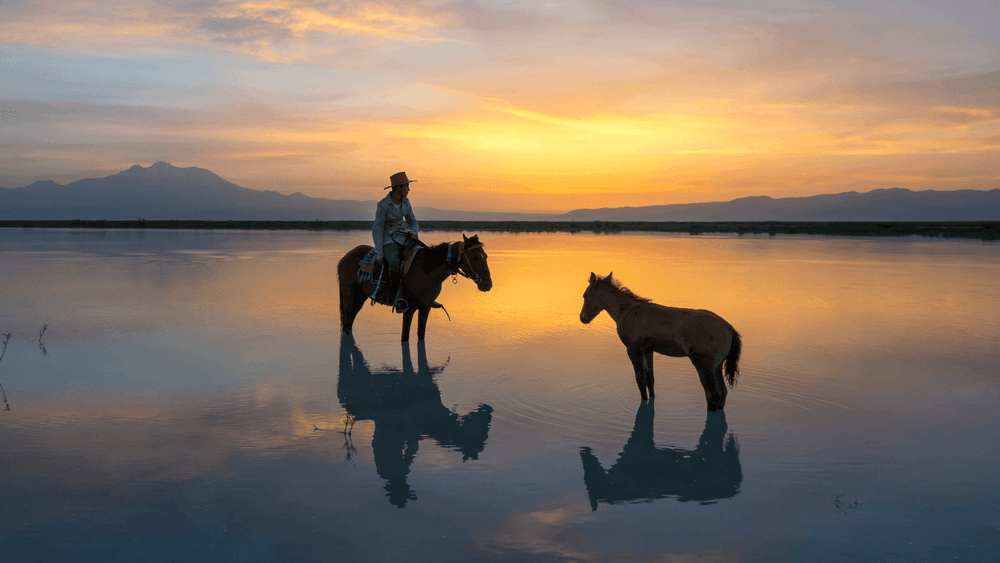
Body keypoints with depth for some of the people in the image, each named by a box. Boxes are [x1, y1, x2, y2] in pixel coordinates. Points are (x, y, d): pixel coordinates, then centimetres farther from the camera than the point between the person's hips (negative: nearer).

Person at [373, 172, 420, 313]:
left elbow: (413, 221, 18)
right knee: (394, 263, -35)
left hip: (404, 238, 7)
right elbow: (377, 230, -11)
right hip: (389, 240, -6)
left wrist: (414, 232, -6)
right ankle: (399, 298, -25)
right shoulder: (383, 205, -12)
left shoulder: (405, 202, 7)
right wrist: (379, 254, -14)